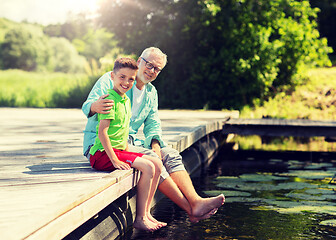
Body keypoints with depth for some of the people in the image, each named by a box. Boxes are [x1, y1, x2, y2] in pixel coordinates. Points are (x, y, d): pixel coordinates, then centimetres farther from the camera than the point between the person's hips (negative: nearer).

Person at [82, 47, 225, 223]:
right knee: (150, 158, -29)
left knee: (170, 155, -15)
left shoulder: (151, 93, 16)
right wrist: (95, 107, -43)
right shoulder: (110, 80, -6)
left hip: (130, 141, 7)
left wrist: (155, 143, -12)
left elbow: (153, 124, 12)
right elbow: (87, 106, -16)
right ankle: (190, 209, -29)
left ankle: (196, 201, -31)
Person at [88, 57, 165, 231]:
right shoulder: (109, 99, -15)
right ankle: (140, 219, -10)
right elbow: (102, 131, -22)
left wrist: (129, 153, 14)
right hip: (103, 154, -9)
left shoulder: (126, 100, 15)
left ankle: (146, 213, 8)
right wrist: (115, 160, -24)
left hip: (119, 152, 9)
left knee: (158, 164, 3)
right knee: (148, 167, -20)